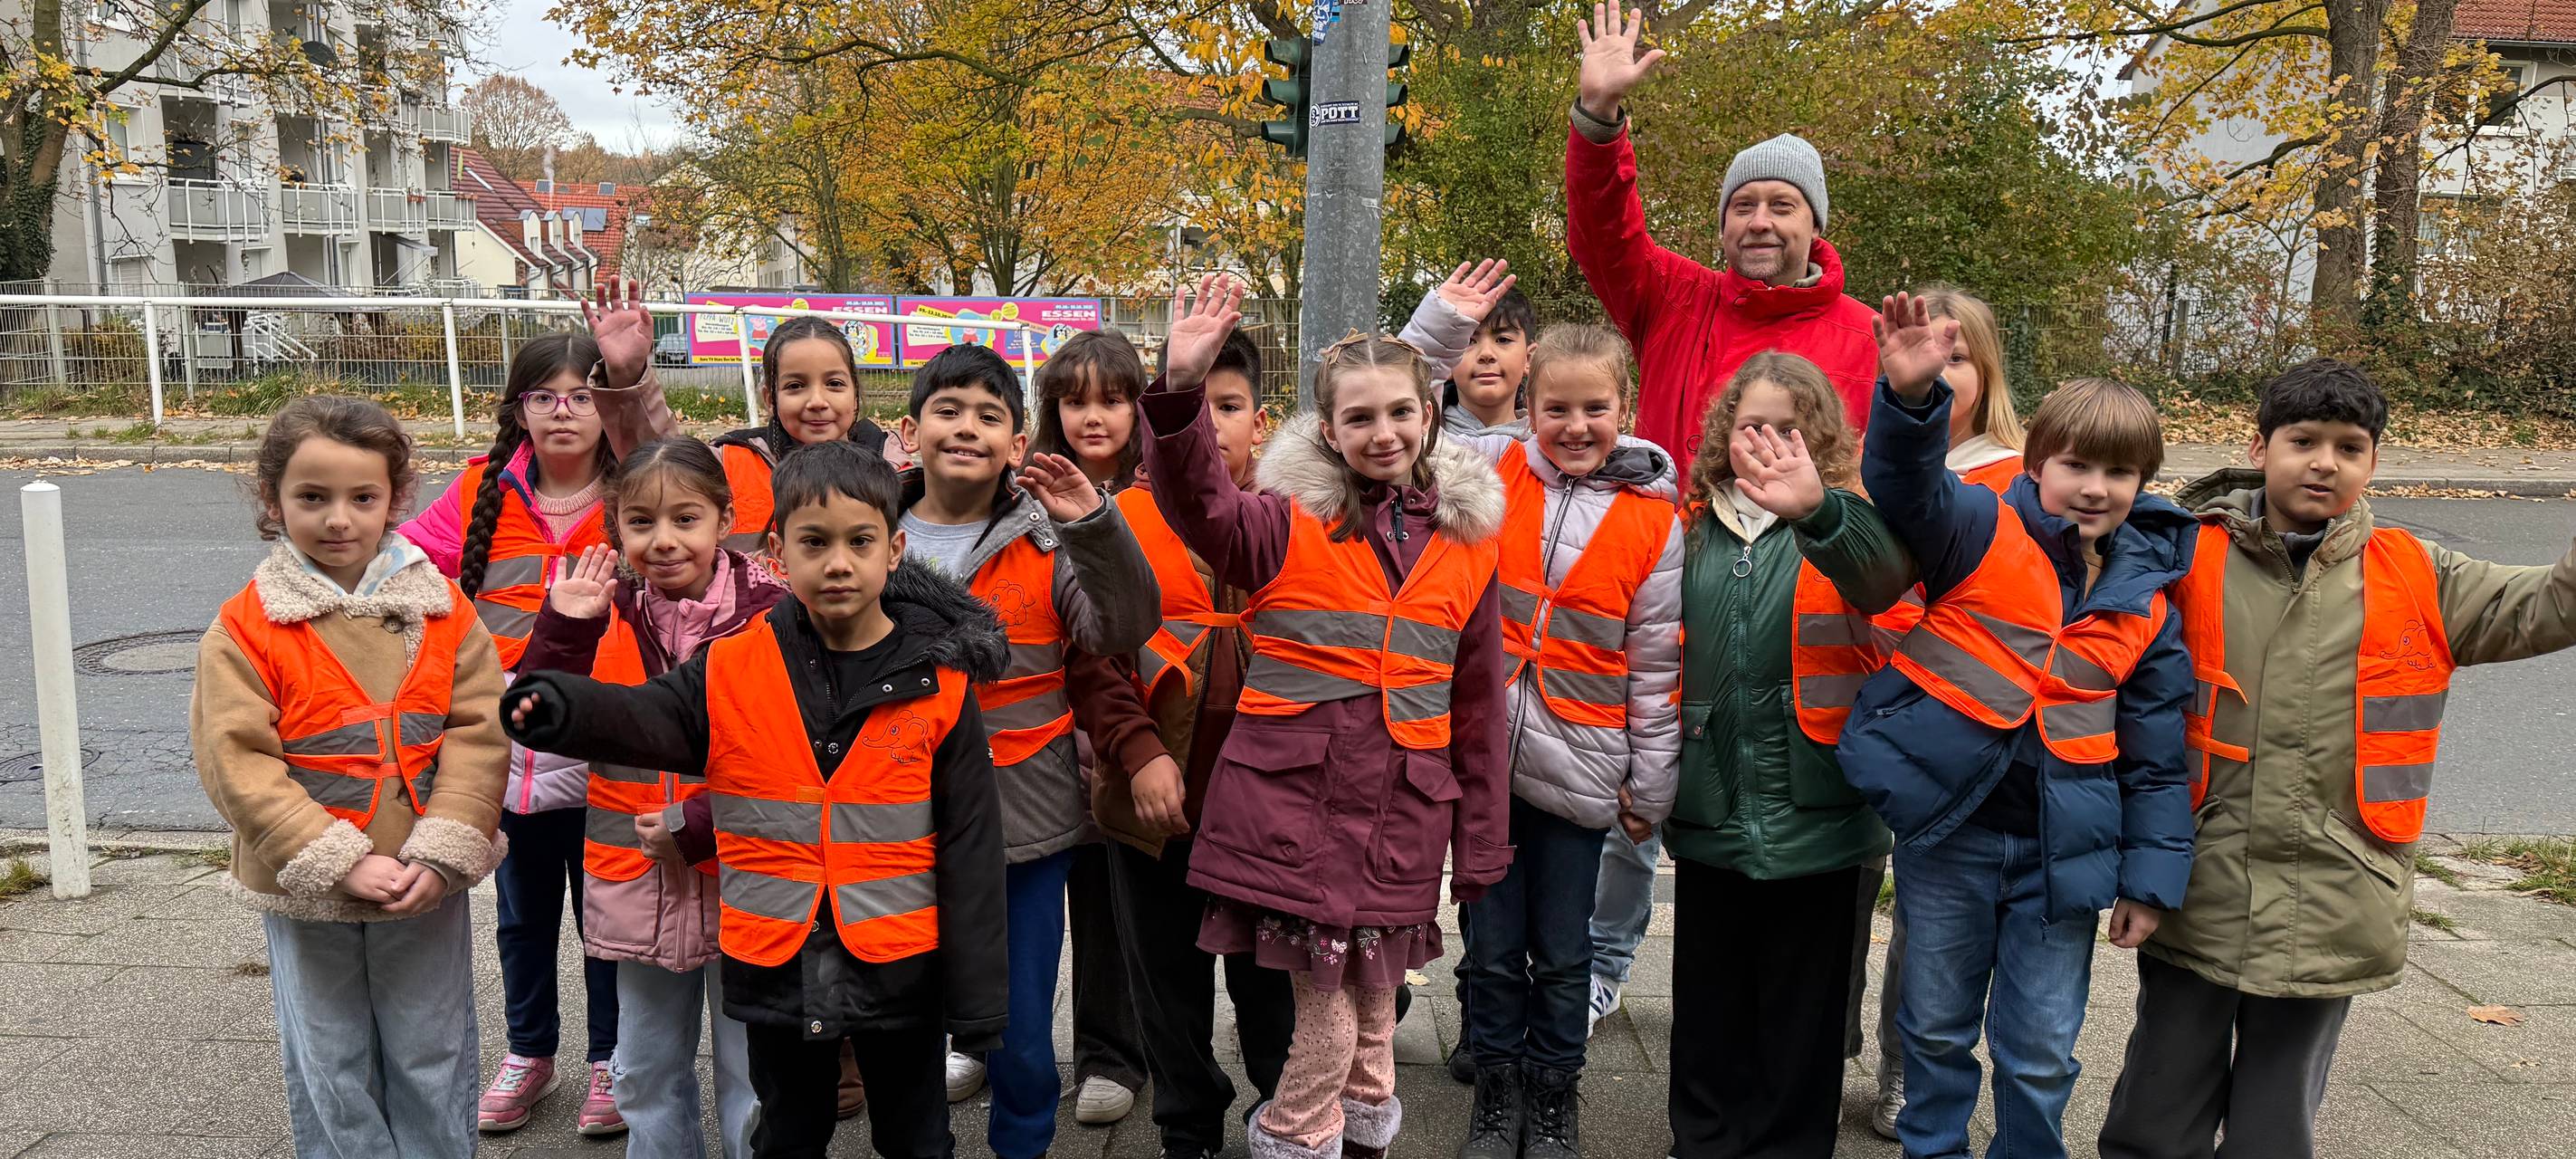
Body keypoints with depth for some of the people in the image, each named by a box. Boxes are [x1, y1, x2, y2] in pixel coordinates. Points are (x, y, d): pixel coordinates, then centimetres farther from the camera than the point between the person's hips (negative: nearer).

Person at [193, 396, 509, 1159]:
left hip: (427, 886, 1)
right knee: (329, 1070, 14)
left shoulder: (442, 610, -3)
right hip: (305, 894, -1)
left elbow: (478, 734, -7)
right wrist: (341, 862, -19)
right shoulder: (245, 630, -9)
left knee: (433, 1061, 15)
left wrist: (440, 853, -16)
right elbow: (239, 764, -13)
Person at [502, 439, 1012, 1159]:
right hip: (778, 966, 2)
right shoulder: (734, 669, -5)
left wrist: (978, 994, -7)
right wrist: (564, 712, -39)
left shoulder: (938, 682, -10)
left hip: (902, 966, -2)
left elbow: (971, 845, -8)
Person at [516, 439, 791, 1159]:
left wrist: (699, 825, -18)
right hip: (637, 879, 5)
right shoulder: (606, 615, 1)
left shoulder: (769, 615, -13)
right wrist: (563, 628, -16)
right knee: (646, 1073, 21)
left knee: (752, 1075, 8)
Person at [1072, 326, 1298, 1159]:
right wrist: (1139, 752, -17)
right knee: (1168, 974, 15)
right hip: (1157, 800, 1)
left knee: (1271, 971, 12)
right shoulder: (1121, 523, -2)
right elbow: (1089, 655, -6)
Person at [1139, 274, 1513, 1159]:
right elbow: (1200, 504, -23)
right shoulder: (1289, 522, -2)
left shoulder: (1468, 540, 8)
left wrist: (1482, 844, 13)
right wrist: (1182, 389, -40)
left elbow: (1478, 702, 11)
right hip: (1290, 802, -3)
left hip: (1400, 816, 3)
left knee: (1372, 1009, 14)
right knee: (1325, 1018, -1)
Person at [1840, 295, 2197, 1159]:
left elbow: (2157, 758, 6)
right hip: (1946, 833, -1)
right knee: (1937, 1027, 14)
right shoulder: (1982, 535, -5)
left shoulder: (2147, 607, 3)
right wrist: (1911, 397, -45)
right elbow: (1908, 484, -25)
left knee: (2040, 1052, 10)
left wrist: (2151, 877, 4)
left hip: (2060, 851, 2)